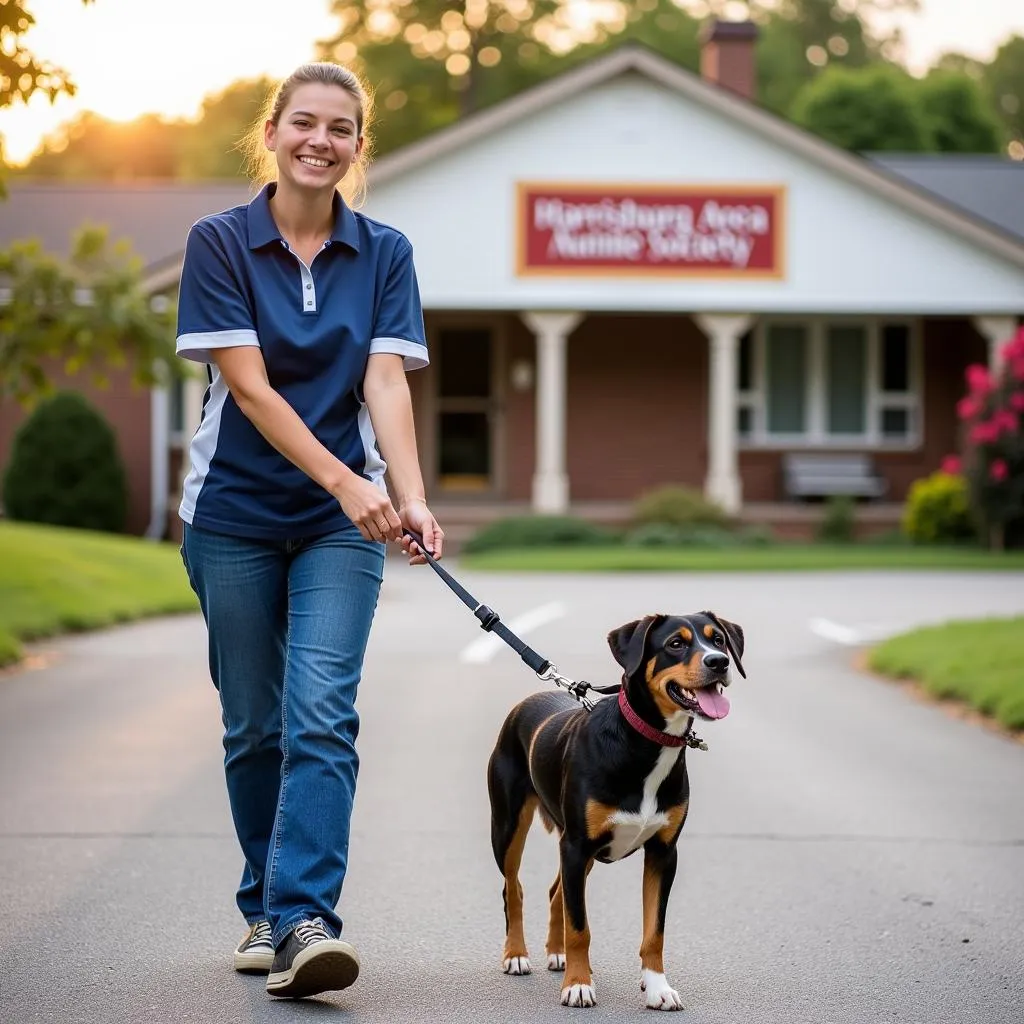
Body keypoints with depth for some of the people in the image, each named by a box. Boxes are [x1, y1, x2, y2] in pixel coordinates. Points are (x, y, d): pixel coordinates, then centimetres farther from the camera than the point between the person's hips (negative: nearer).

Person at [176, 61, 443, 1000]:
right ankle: (266, 911, 22)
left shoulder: (384, 254, 2)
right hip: (236, 515, 0)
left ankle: (306, 920, -21)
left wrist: (410, 498, -23)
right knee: (255, 725, 7)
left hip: (341, 522, 1)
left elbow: (386, 383, -7)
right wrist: (343, 481, -23)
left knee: (322, 716, -14)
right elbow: (250, 387, -12)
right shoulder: (219, 243, -5)